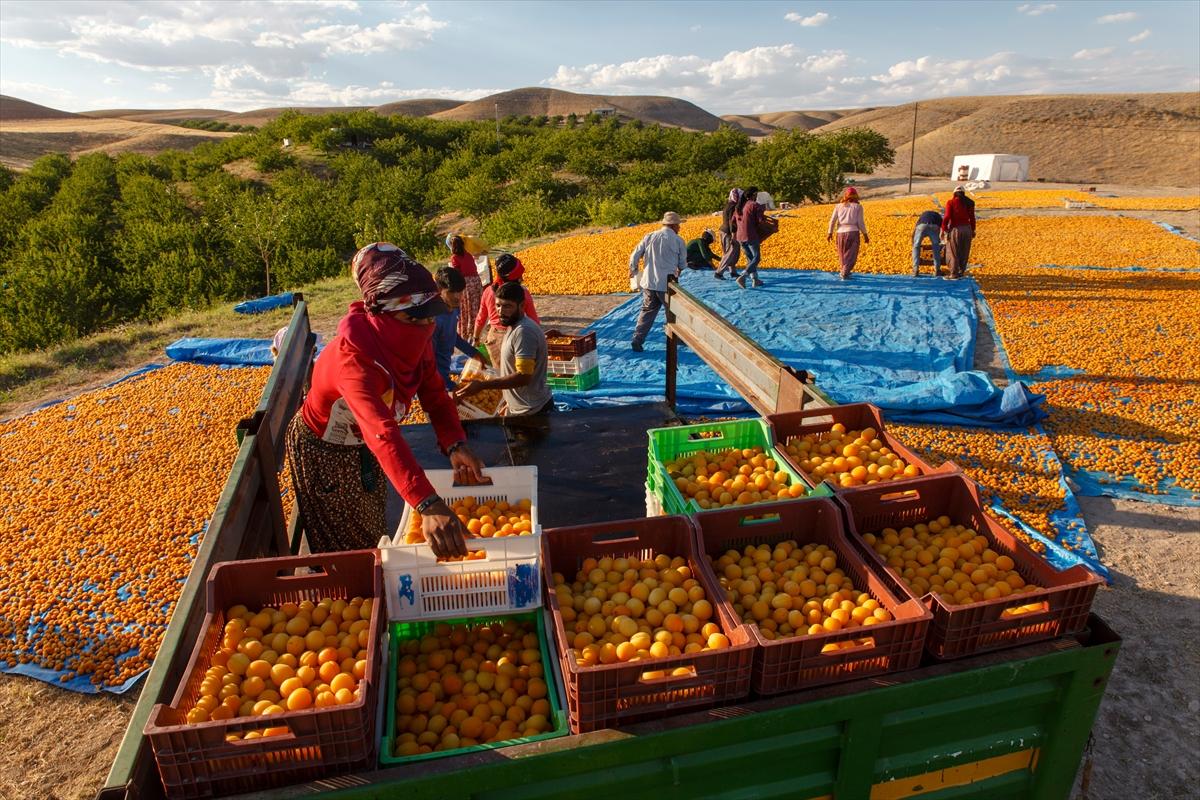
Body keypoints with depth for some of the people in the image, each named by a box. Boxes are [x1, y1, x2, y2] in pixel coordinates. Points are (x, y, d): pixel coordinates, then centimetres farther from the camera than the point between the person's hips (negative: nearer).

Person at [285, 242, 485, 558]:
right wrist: (428, 504, -63)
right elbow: (381, 432, -53)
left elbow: (434, 395, -15)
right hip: (323, 451, -6)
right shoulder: (353, 353, -42)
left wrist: (455, 445, -35)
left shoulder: (416, 337, -20)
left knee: (374, 534, 27)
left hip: (364, 448, 7)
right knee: (346, 549, 15)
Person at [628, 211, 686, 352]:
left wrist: (633, 270, 21)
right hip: (667, 283, -3)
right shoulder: (678, 240, -3)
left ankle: (637, 340, 7)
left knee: (647, 311, 14)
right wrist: (678, 270, 29)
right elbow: (683, 263, 7)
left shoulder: (649, 237, 3)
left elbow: (634, 256, 4)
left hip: (648, 282, 4)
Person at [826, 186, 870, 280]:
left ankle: (845, 271, 31)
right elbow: (860, 222, -4)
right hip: (853, 232, -3)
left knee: (843, 254, 20)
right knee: (851, 255, -1)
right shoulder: (858, 207, 0)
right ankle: (844, 274, -17)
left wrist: (830, 233, 4)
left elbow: (832, 220, 1)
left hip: (841, 232, 3)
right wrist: (865, 235, 3)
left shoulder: (839, 206, 7)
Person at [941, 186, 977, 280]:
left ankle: (954, 274, 1)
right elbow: (972, 218, 6)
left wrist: (943, 229, -5)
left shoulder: (950, 202, -5)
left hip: (955, 229, -4)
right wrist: (972, 230, 15)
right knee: (964, 251, 14)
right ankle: (961, 272, 20)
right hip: (967, 228, 4)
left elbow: (947, 216, -11)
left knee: (953, 252, 2)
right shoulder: (969, 203, 6)